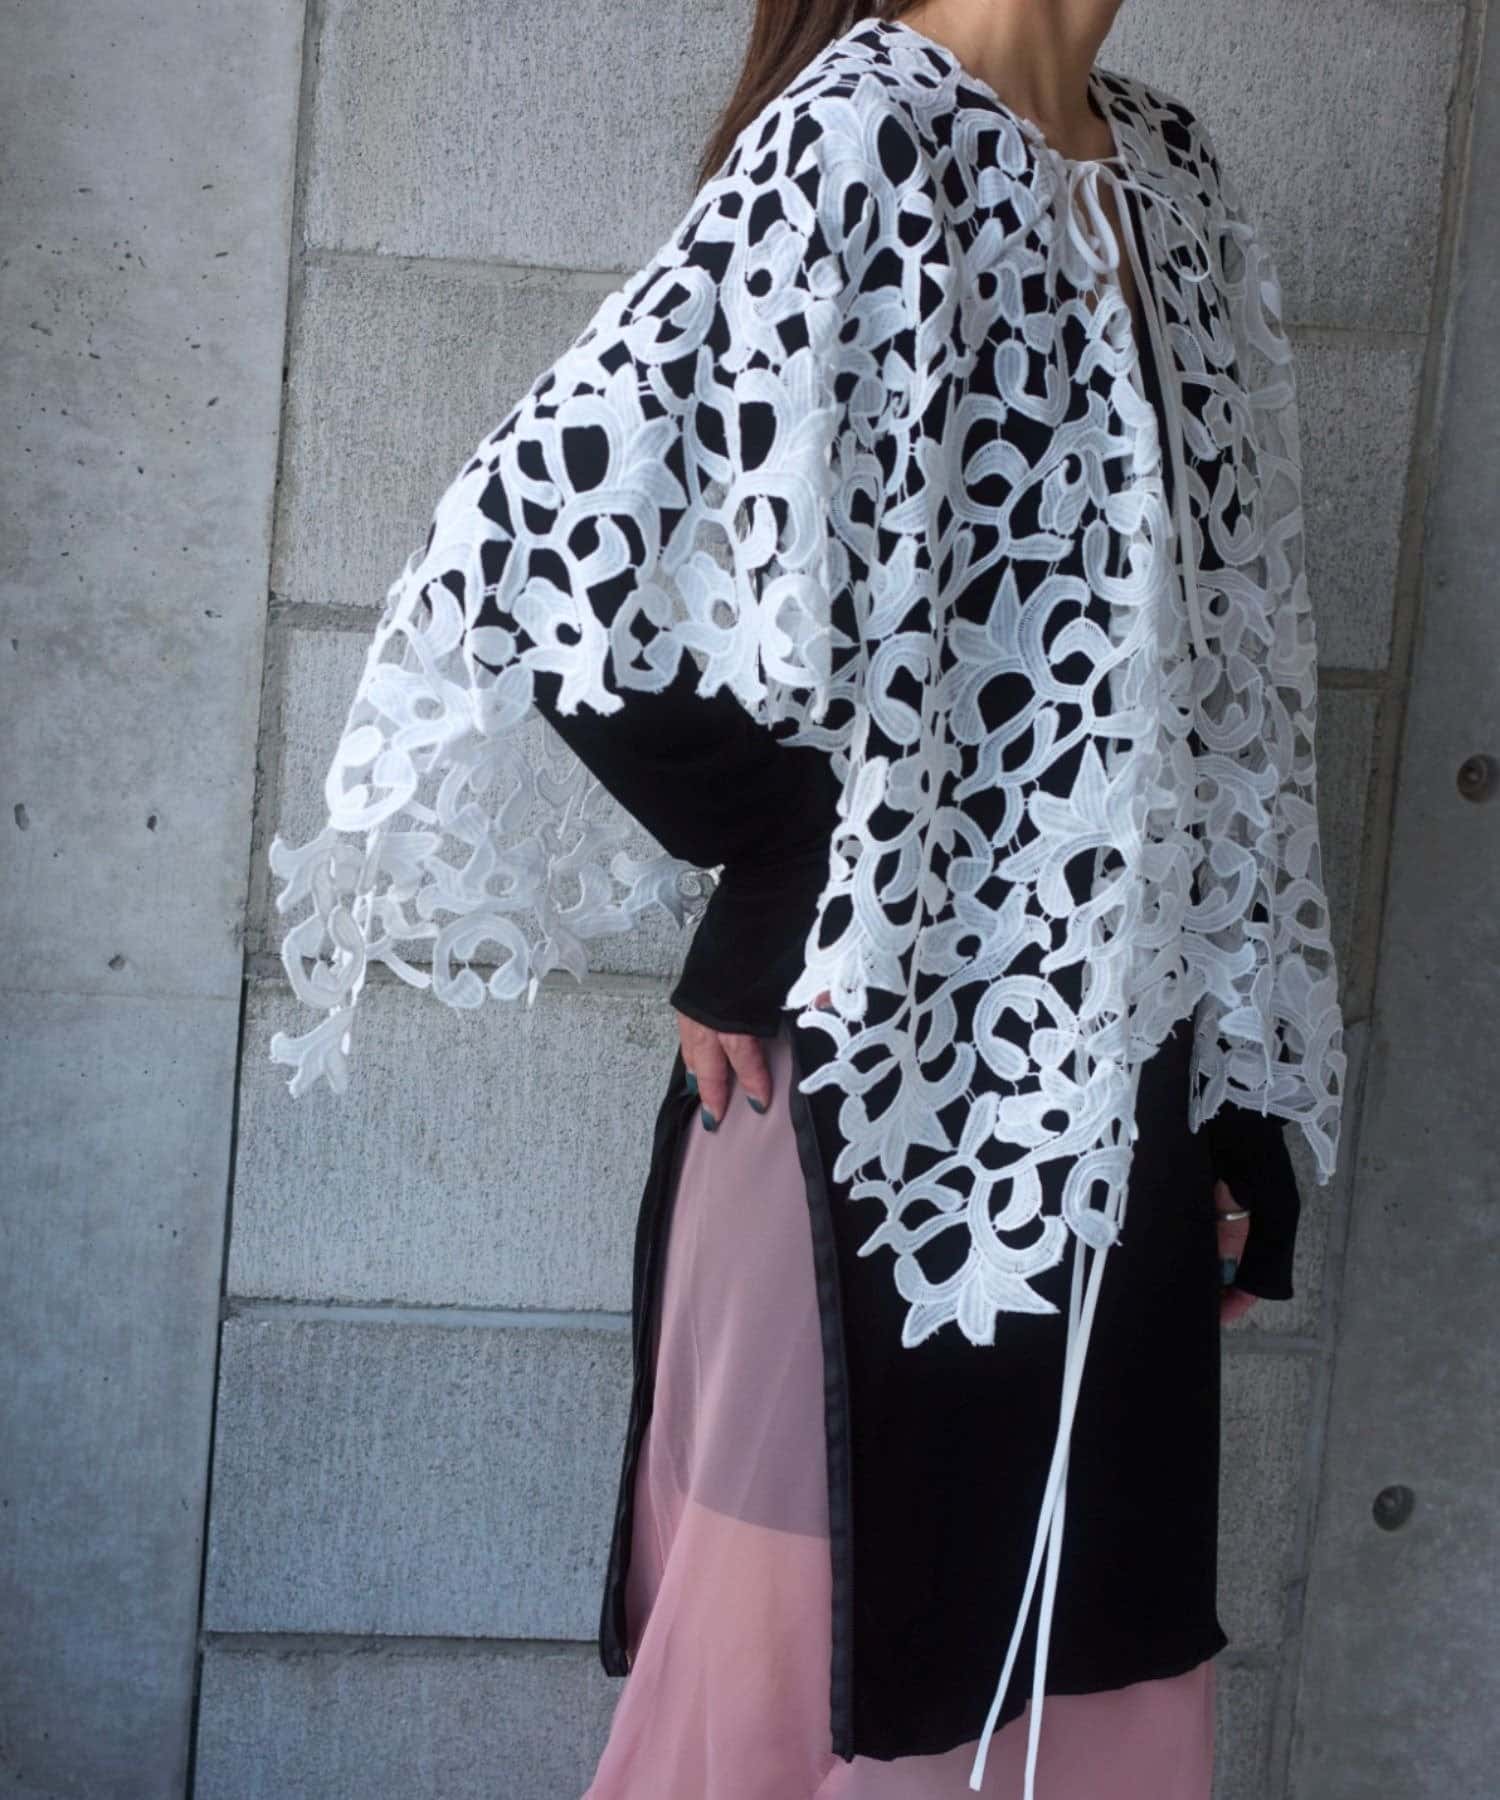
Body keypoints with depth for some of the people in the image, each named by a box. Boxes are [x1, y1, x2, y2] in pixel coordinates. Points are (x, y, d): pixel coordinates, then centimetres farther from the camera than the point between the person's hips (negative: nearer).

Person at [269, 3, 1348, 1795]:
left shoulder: (1171, 173, 10)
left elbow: (1218, 669, 12)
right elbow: (545, 522, -24)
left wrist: (1239, 1105, 10)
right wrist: (780, 874, -9)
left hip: (1116, 1096, 7)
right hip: (893, 1074, -7)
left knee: (1079, 1642, 16)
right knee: (836, 1642, 8)